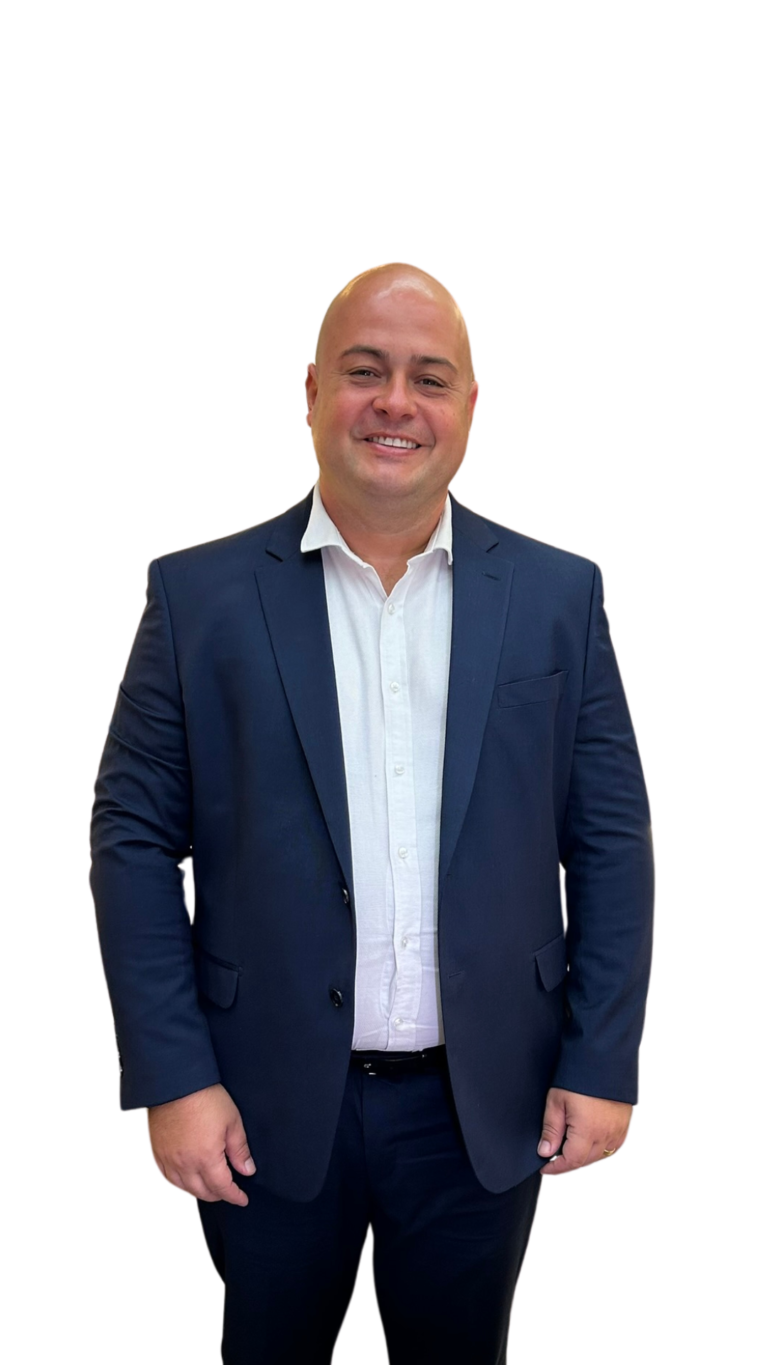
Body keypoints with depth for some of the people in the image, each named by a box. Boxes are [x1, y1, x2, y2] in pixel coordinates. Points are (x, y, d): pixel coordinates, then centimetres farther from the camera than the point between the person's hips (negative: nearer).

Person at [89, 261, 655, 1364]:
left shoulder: (560, 593, -1)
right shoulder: (199, 594, -5)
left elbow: (614, 841, 0)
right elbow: (133, 838, -4)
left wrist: (604, 1066, -3)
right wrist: (171, 1078, -8)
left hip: (486, 1106, 1)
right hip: (268, 1105, 0)